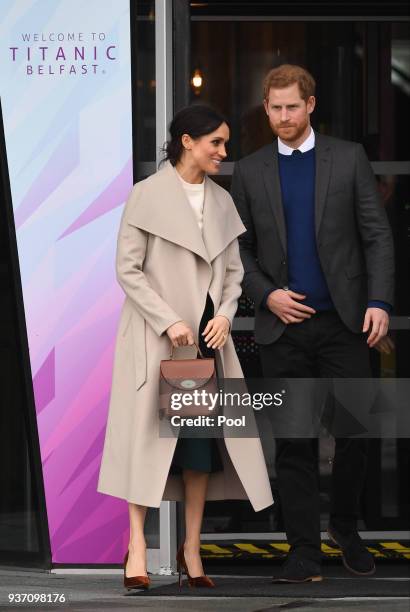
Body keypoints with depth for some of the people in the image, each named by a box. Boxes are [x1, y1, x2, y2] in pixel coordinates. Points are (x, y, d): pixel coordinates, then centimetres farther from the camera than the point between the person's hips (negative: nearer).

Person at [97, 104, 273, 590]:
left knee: (202, 439, 4)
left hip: (206, 335, 5)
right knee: (150, 434, -6)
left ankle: (192, 549, 10)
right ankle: (137, 545, -3)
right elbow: (127, 269, -9)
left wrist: (224, 314, -4)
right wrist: (168, 321, -15)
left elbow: (233, 271, 14)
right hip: (155, 335, -5)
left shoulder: (222, 201, 11)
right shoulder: (148, 195, -6)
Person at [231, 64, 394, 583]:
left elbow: (377, 234, 1)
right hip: (283, 325, 1)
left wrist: (379, 302, -9)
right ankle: (304, 551, 7)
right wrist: (266, 295, -6)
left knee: (355, 429, -2)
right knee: (292, 441, 1)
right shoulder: (249, 171, 7)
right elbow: (240, 248, 10)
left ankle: (345, 526, 22)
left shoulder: (348, 158, 3)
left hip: (343, 324, -1)